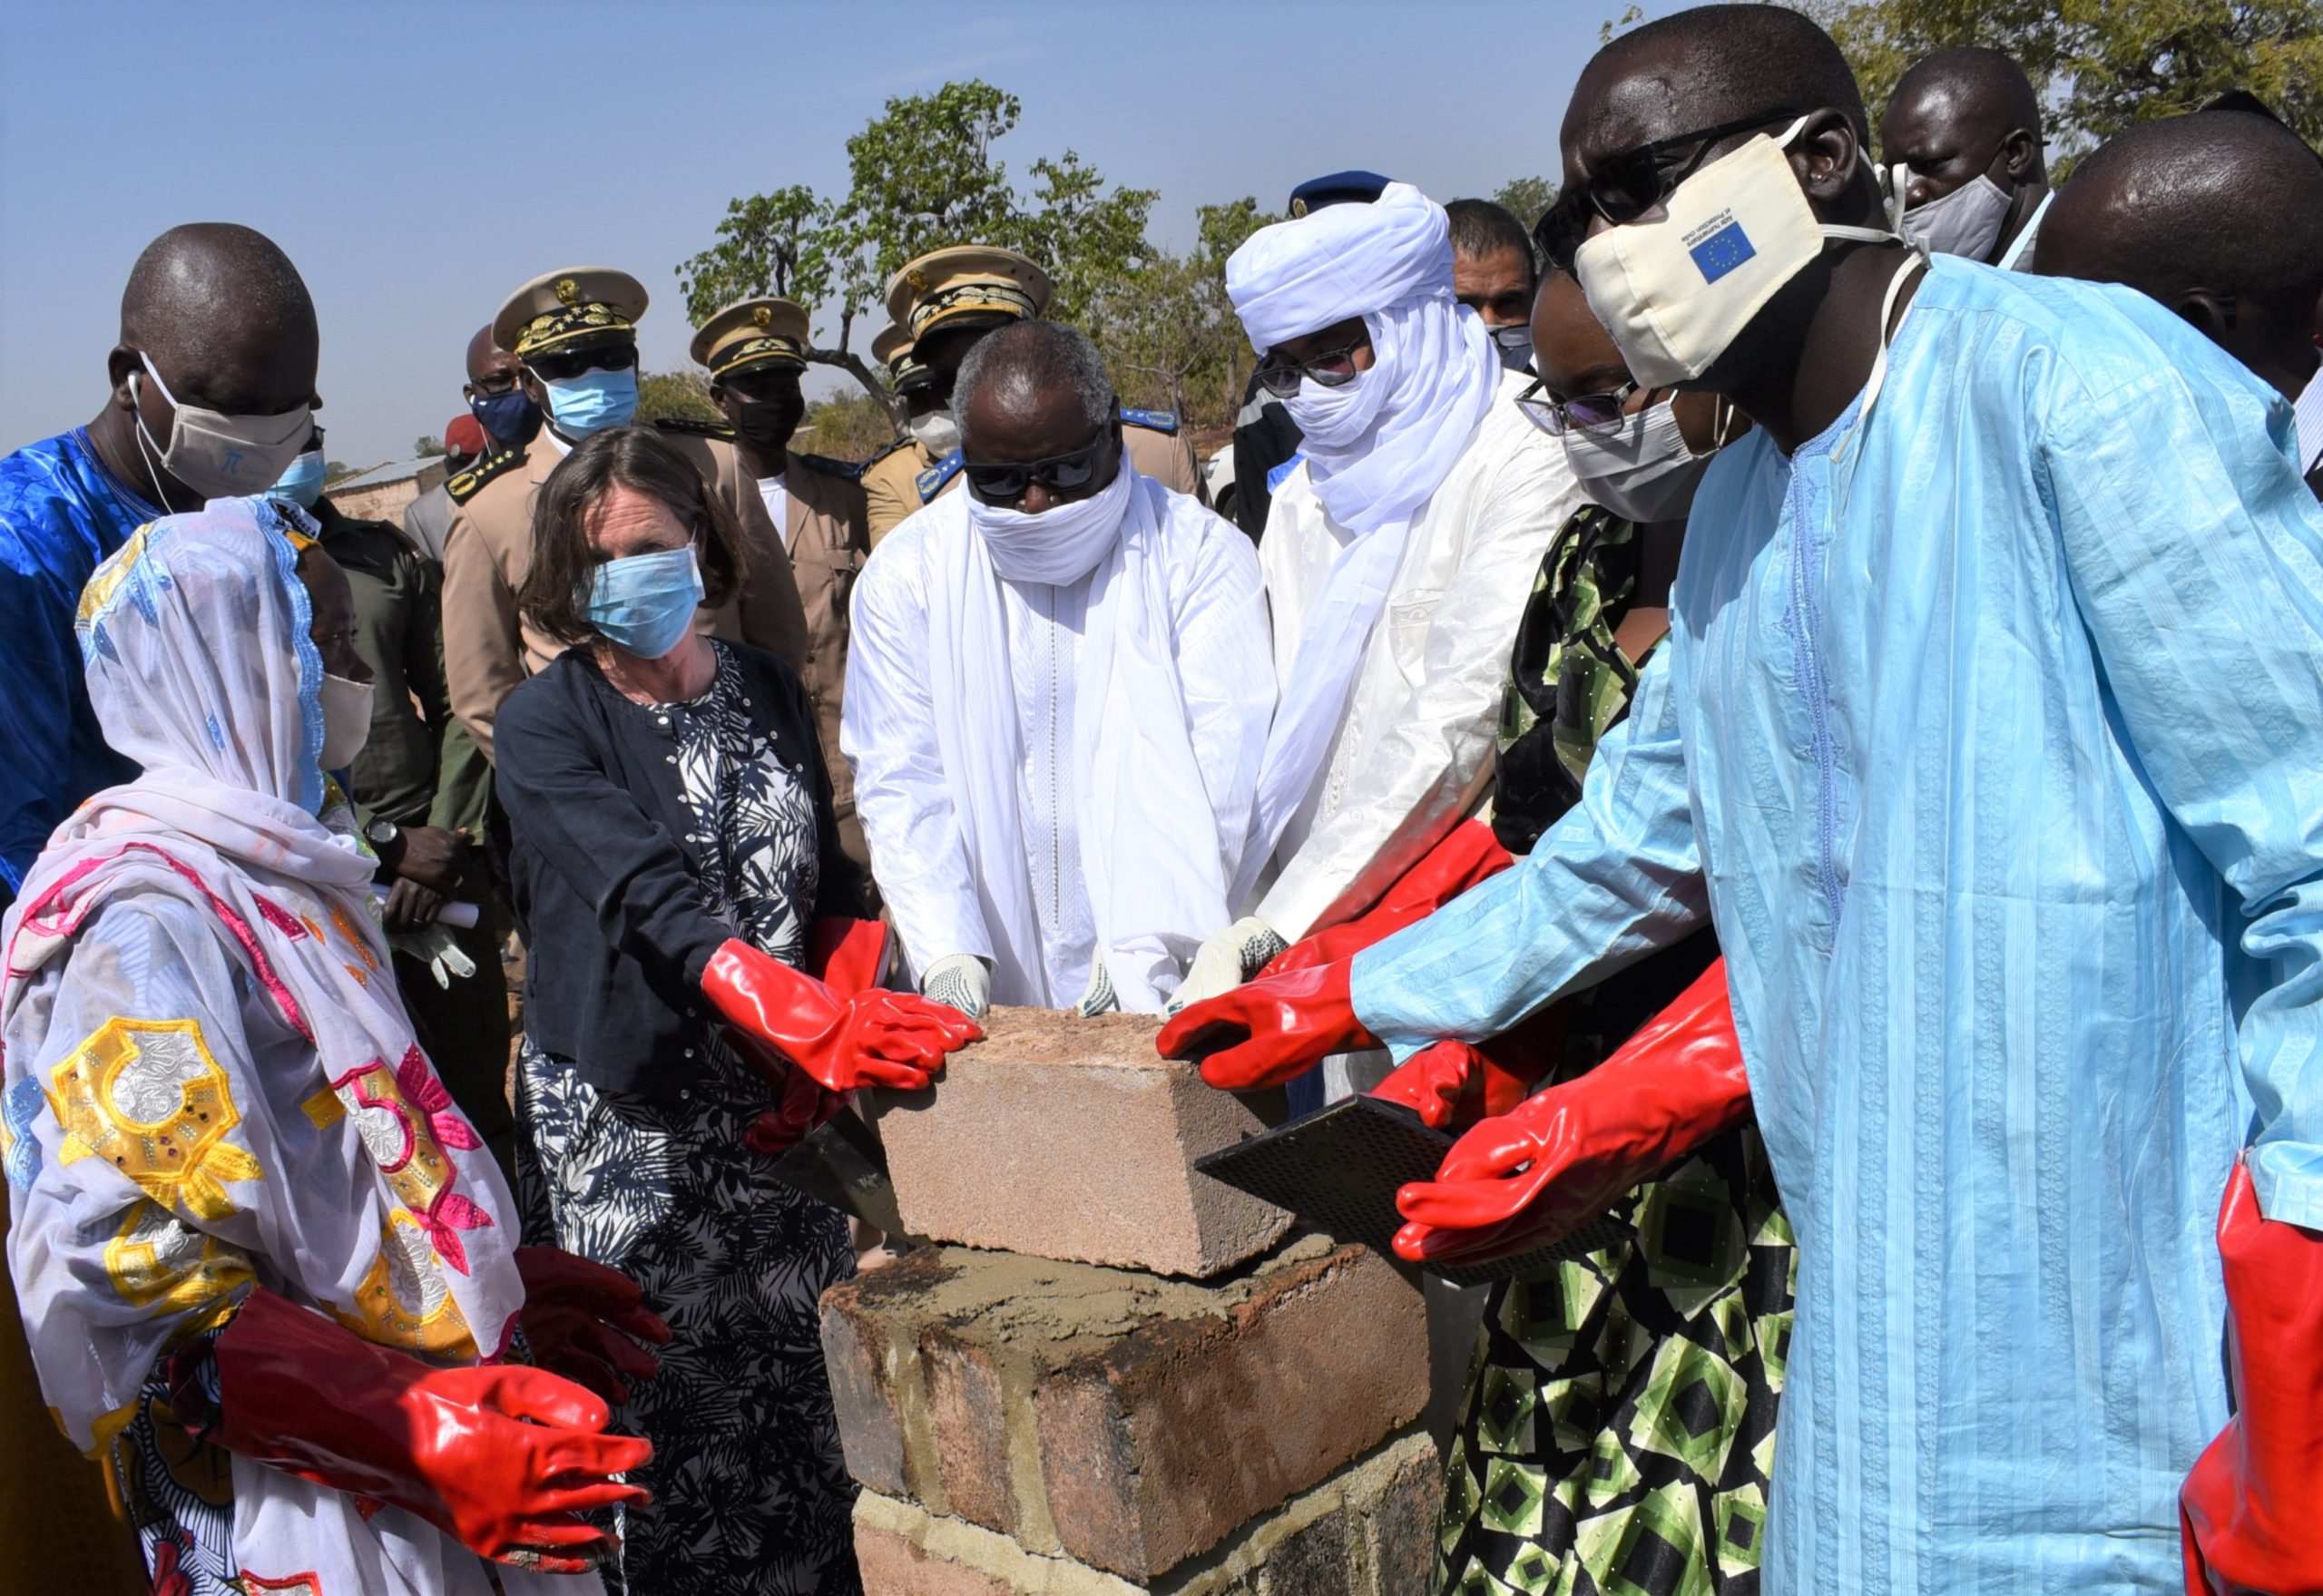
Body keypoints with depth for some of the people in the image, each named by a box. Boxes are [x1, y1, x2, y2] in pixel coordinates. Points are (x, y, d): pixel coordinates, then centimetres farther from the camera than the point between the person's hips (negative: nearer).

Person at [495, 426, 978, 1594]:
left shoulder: (769, 691, 8)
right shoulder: (545, 727, -6)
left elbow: (831, 887, 12)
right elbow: (653, 904, -20)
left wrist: (836, 1042, -7)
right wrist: (820, 1025, -32)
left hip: (781, 1109, 4)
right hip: (627, 1126, -4)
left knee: (815, 1392, 5)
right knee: (677, 1418, -3)